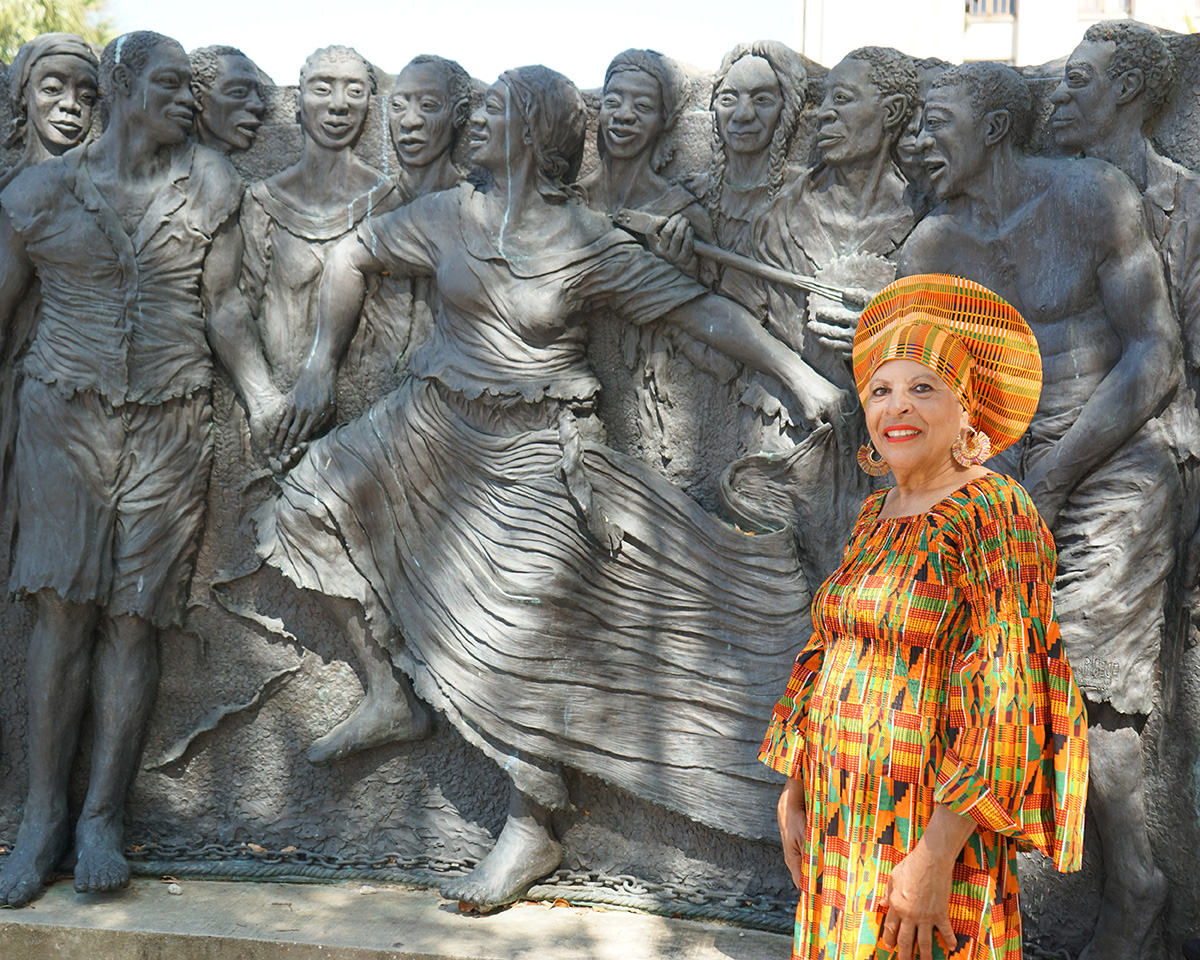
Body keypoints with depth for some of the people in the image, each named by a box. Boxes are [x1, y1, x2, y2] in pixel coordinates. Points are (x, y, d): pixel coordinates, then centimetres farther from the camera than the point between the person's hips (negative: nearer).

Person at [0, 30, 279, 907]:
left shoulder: (209, 183, 6)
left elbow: (223, 303, 6)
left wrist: (261, 395, -7)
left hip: (170, 426, 1)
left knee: (132, 615, 0)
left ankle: (103, 818, 9)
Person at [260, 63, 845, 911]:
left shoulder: (590, 243, -7)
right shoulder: (449, 216, 3)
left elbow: (701, 309, -6)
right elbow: (354, 256, 15)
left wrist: (802, 377, -9)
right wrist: (322, 368, 9)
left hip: (535, 456, -4)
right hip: (435, 428, 5)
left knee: (518, 640, -7)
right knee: (324, 508, -10)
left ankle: (532, 830, 8)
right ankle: (403, 687, 11)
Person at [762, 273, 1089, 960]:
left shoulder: (994, 518, -14)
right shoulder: (876, 515, 9)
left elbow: (1002, 706, -20)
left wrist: (935, 856, -23)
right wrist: (794, 790, 11)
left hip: (933, 827, -7)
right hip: (842, 818, 7)